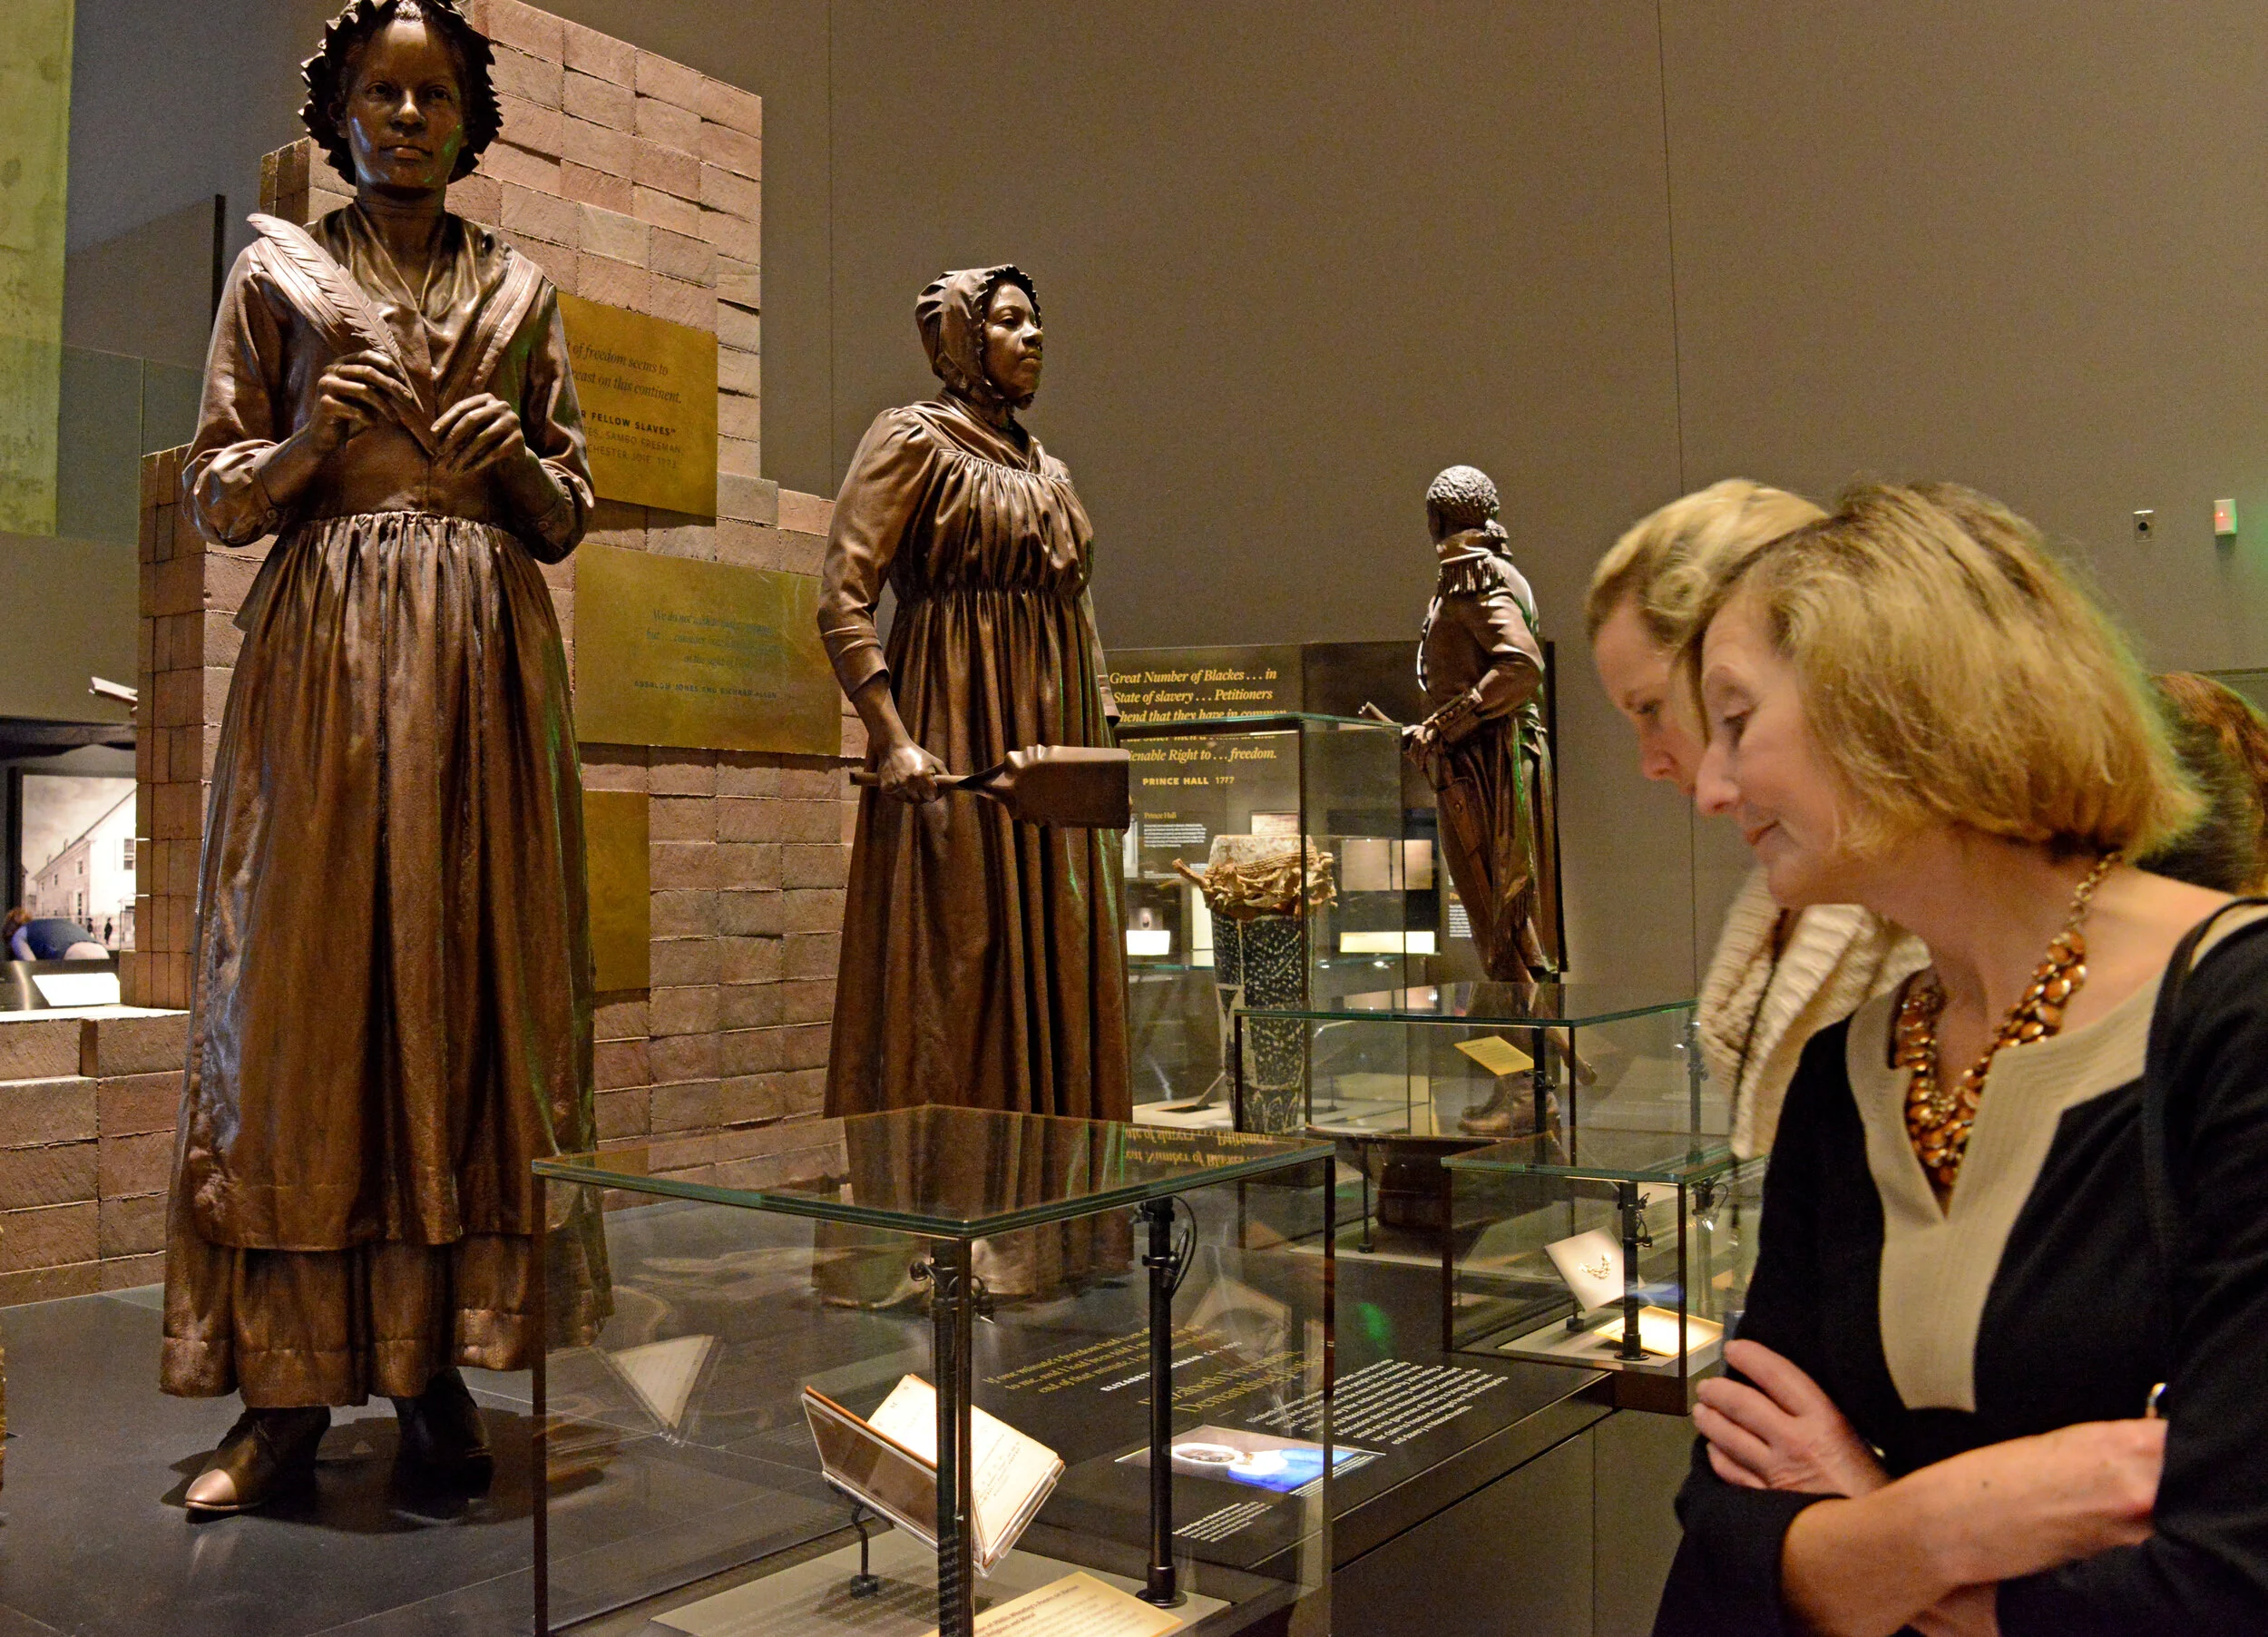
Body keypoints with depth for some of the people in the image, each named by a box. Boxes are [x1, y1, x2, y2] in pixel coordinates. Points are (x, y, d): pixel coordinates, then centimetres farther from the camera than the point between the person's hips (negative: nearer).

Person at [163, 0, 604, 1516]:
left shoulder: (521, 291, 16)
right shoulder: (277, 272, 13)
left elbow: (569, 518, 14)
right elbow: (215, 496, 9)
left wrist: (519, 461, -6)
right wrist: (310, 439, -10)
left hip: (484, 653, 1)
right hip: (323, 644, -1)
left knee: (472, 979, -3)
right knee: (304, 984, -6)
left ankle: (440, 1365, 3)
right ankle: (288, 1386, -1)